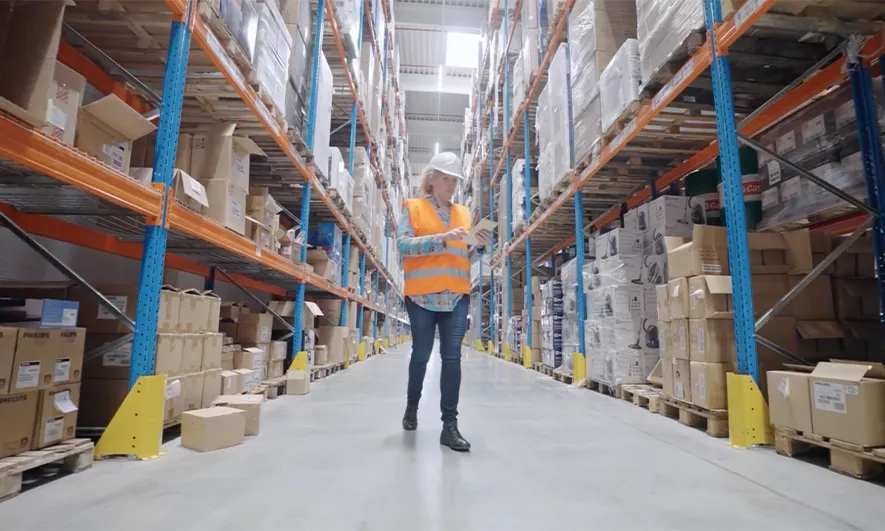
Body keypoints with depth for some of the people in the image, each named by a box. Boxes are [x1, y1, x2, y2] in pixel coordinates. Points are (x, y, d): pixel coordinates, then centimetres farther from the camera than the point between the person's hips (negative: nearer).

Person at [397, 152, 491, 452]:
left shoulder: (464, 213, 16)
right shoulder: (412, 208, 4)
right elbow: (404, 245, -11)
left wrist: (479, 246, -3)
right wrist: (443, 238, -19)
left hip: (457, 296, 3)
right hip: (422, 295, -2)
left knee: (452, 358, -3)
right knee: (421, 354, 10)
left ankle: (450, 425, 2)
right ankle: (412, 405, 35)